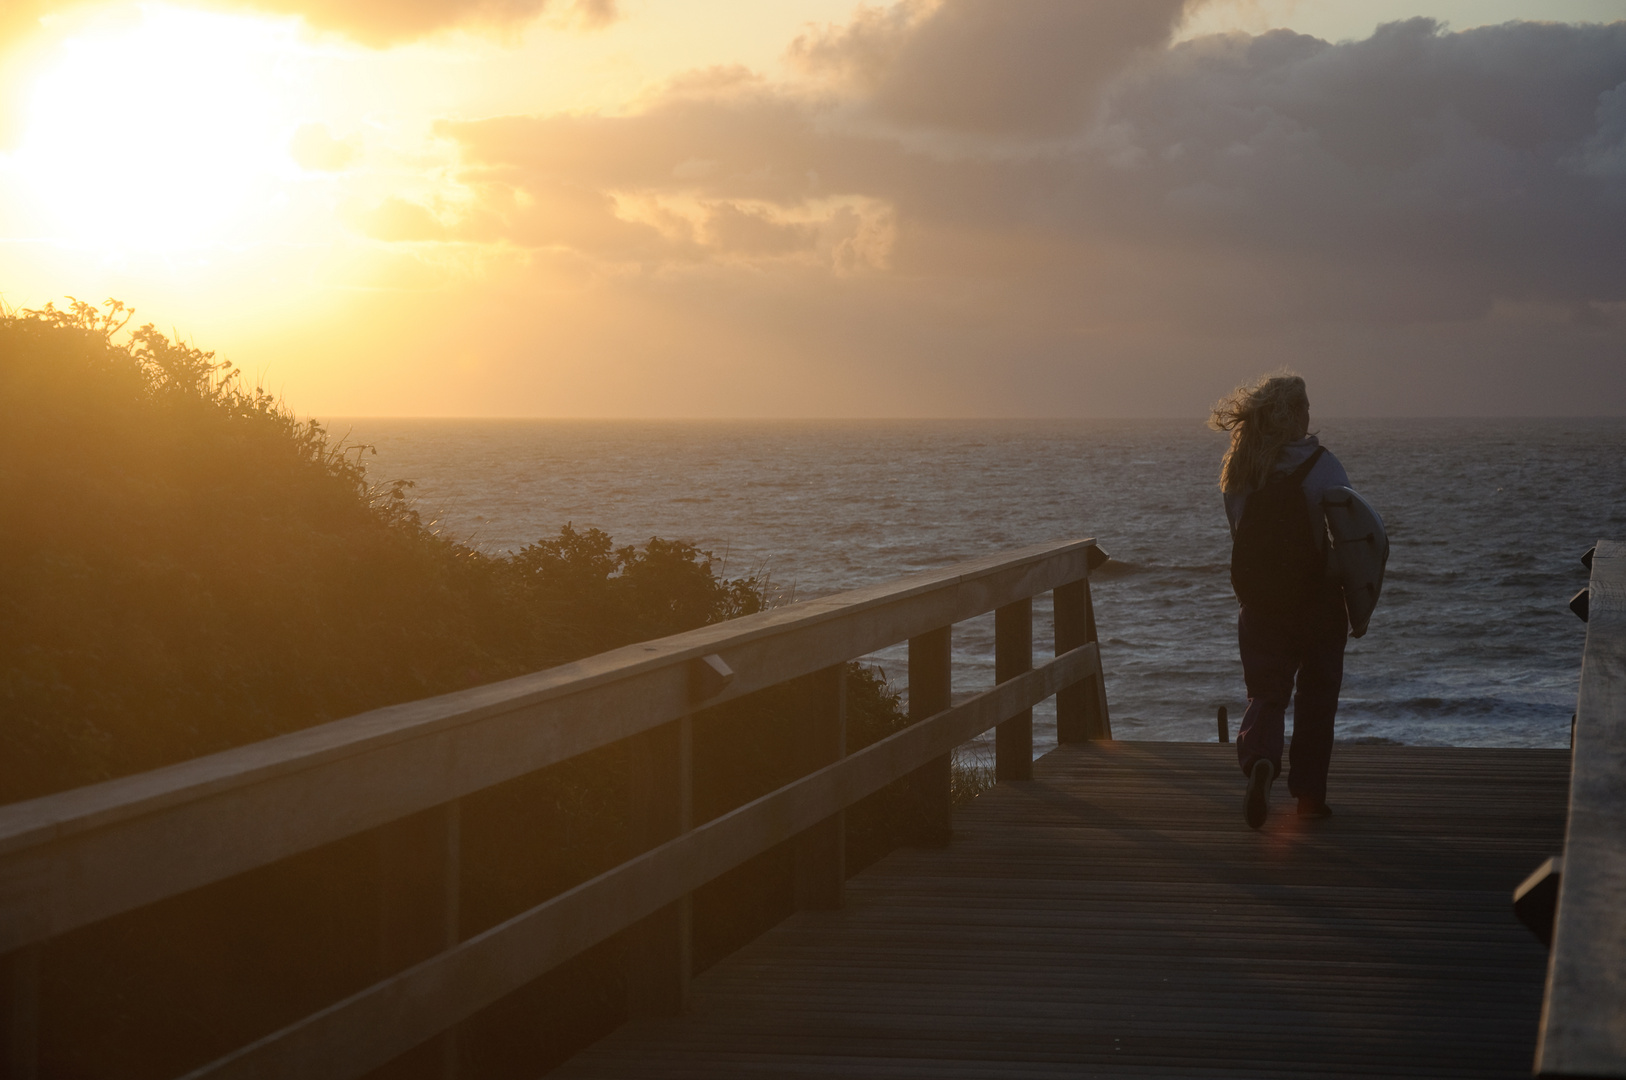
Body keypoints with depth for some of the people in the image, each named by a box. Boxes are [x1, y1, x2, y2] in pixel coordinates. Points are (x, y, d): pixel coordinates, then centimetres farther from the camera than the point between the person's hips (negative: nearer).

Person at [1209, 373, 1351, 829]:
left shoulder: (1239, 471, 1)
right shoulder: (1319, 464, -12)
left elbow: (1240, 533, 8)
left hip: (1260, 602, 3)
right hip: (1318, 599, -3)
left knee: (1266, 694, 7)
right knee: (1316, 698, 12)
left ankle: (1260, 761, -22)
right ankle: (1309, 792, 17)